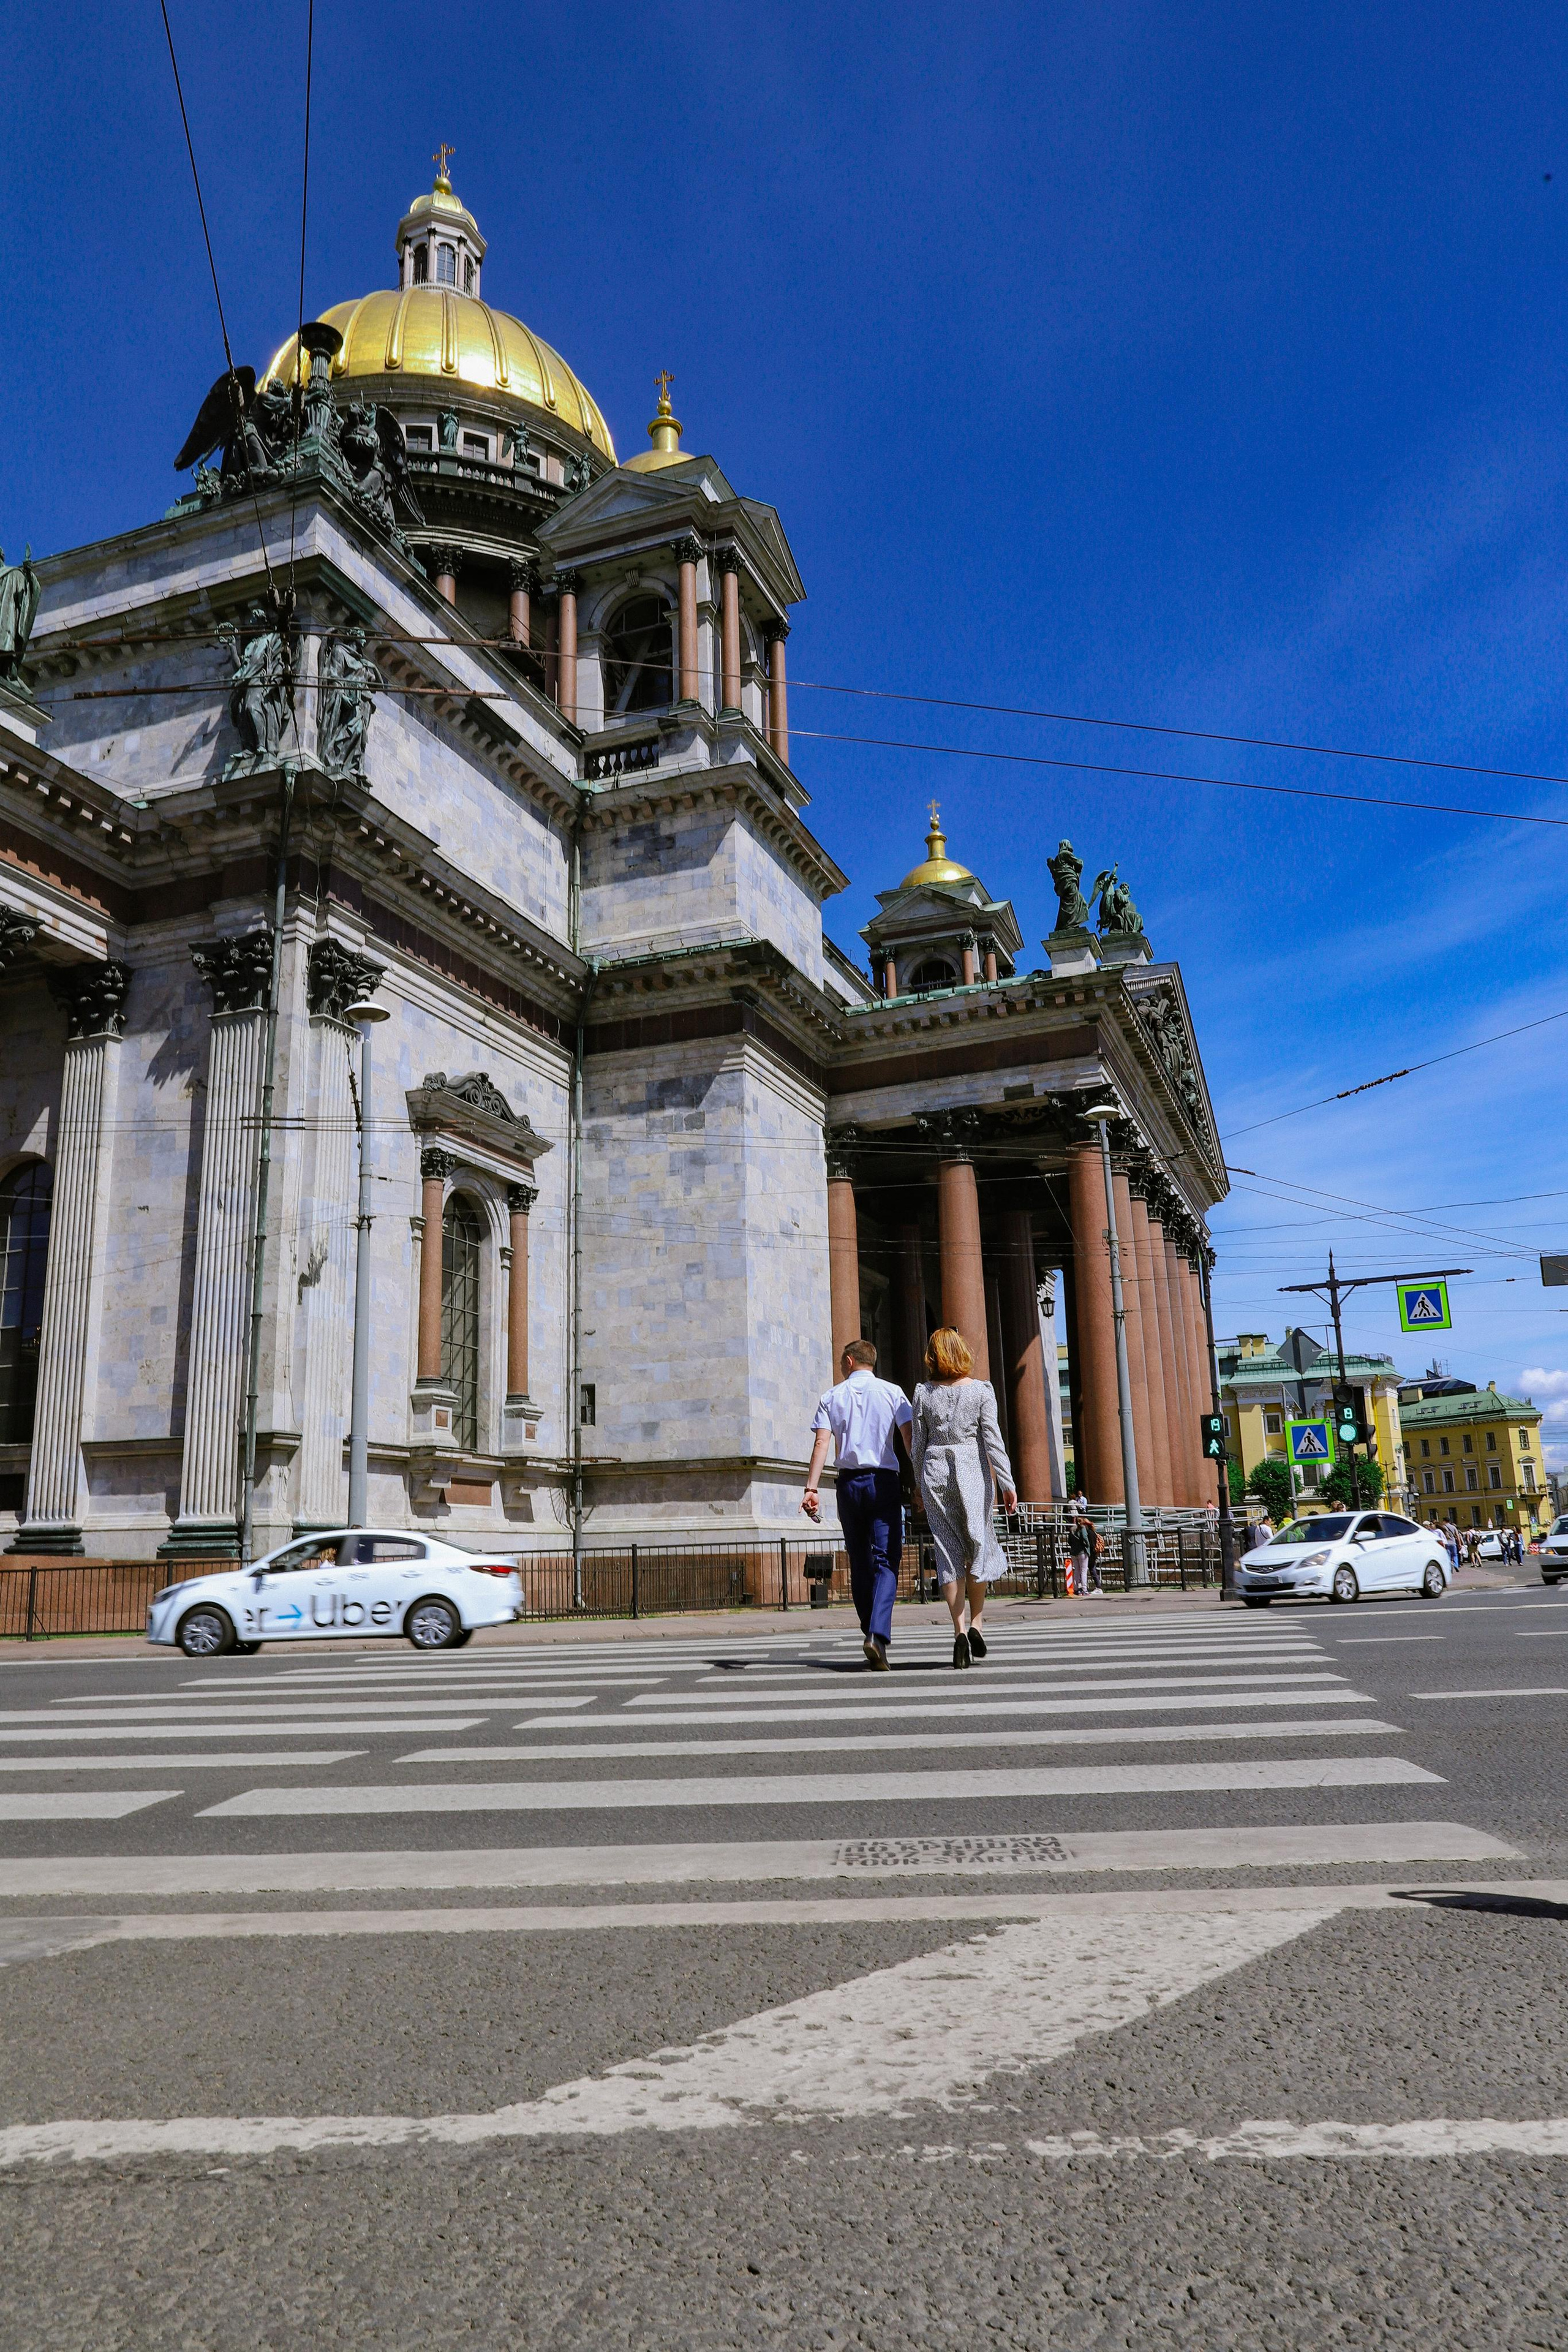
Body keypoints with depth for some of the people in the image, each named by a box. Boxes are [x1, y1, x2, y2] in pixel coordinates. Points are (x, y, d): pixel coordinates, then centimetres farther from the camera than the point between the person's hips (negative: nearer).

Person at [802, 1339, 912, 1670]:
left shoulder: (832, 1397, 7)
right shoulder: (892, 1392, 5)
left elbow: (821, 1443, -4)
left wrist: (811, 1488, -9)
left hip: (849, 1482, 2)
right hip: (884, 1481, -2)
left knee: (859, 1564, 14)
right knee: (886, 1562, -5)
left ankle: (870, 1632, 18)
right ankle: (878, 1635, -22)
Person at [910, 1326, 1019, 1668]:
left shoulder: (924, 1393, 2)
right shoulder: (981, 1390, -3)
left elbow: (917, 1443, 4)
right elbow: (992, 1439, -6)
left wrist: (921, 1484, 15)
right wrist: (1007, 1483, -4)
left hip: (935, 1471, 1)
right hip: (973, 1472, -1)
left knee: (948, 1551, 4)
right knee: (978, 1544, 12)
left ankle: (959, 1629, -3)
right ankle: (976, 1623, 7)